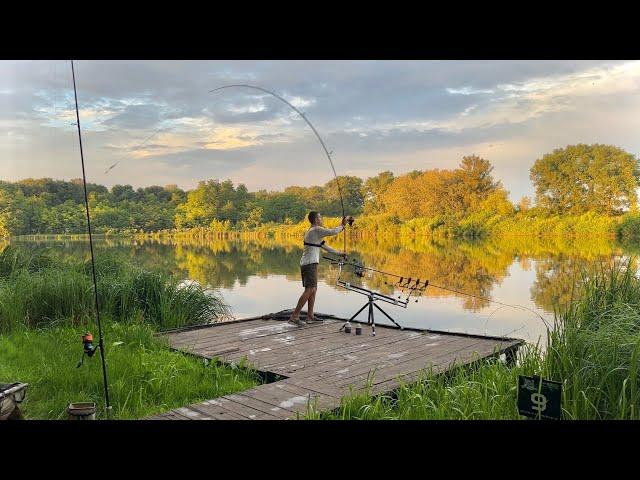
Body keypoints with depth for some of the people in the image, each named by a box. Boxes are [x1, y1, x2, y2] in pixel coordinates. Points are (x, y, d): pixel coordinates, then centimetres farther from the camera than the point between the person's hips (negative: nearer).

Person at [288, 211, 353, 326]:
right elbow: (333, 232, -17)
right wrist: (343, 225, 1)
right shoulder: (316, 230, -10)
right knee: (309, 290, -15)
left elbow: (323, 246, 28)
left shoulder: (312, 231, 21)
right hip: (310, 264, -10)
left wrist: (338, 253, 30)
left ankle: (310, 317, 14)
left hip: (307, 264, 10)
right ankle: (294, 316, -18)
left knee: (313, 289, 12)